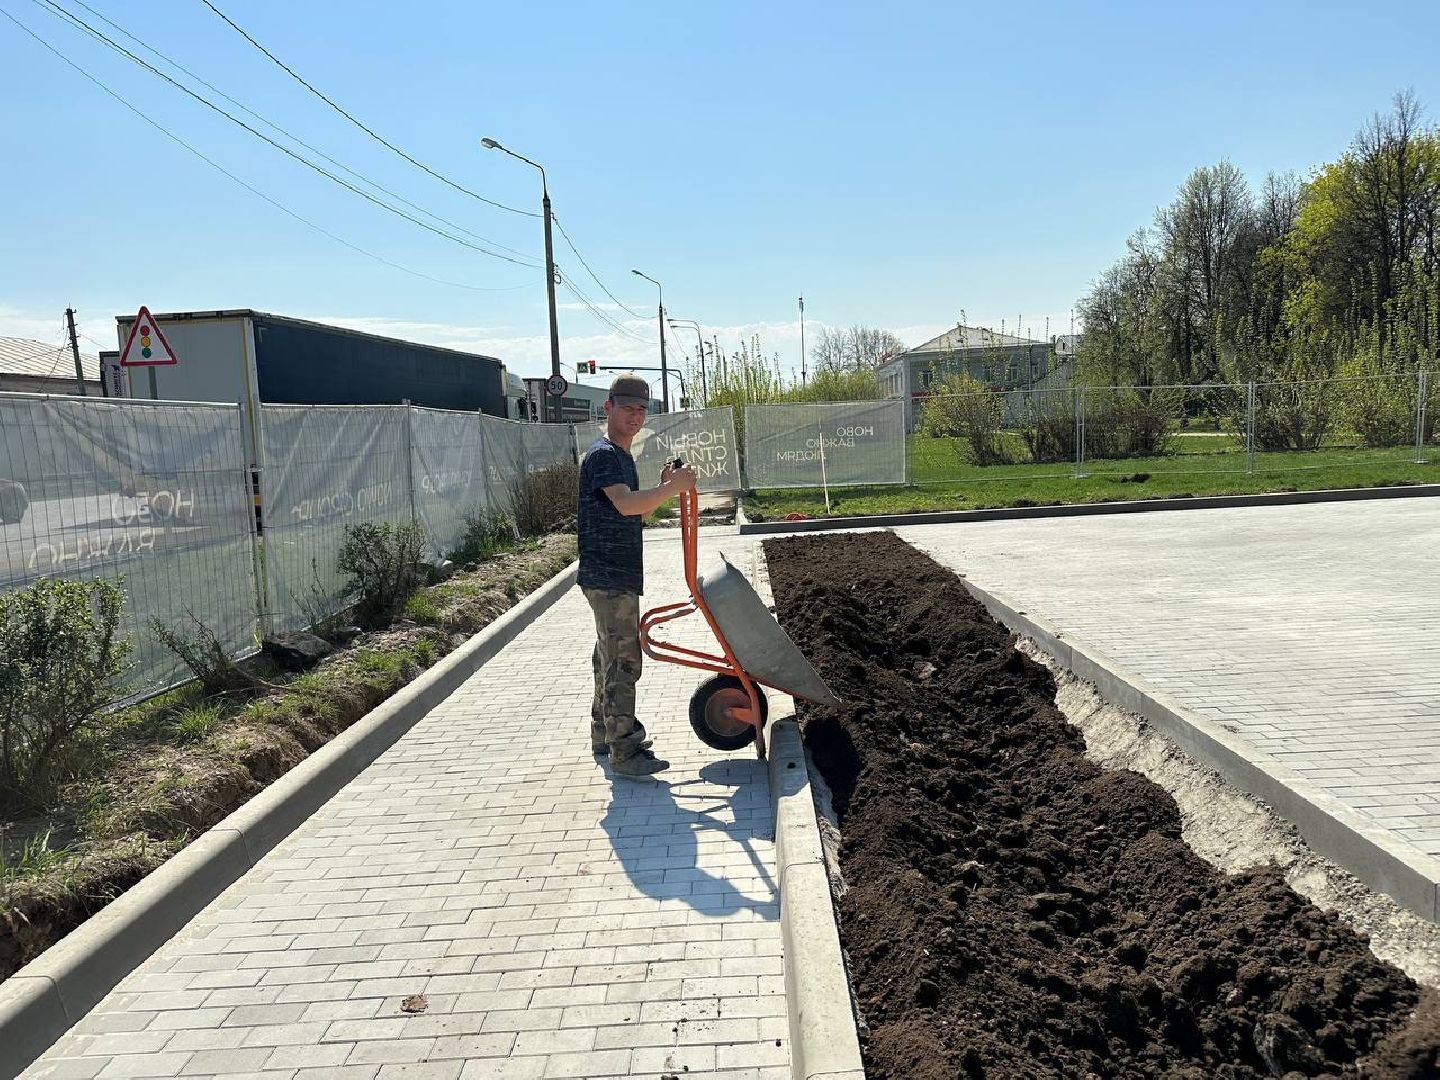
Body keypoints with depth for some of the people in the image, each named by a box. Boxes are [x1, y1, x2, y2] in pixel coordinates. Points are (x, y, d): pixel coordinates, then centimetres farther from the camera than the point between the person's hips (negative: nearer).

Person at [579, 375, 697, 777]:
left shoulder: (621, 456, 18)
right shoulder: (603, 455, -15)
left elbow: (636, 510, 21)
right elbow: (625, 504, -31)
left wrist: (665, 487, 6)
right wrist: (672, 488, -31)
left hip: (619, 576, 11)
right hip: (609, 578, -11)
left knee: (610, 657, 18)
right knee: (622, 662, -7)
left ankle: (605, 736, 31)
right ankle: (625, 752, -1)